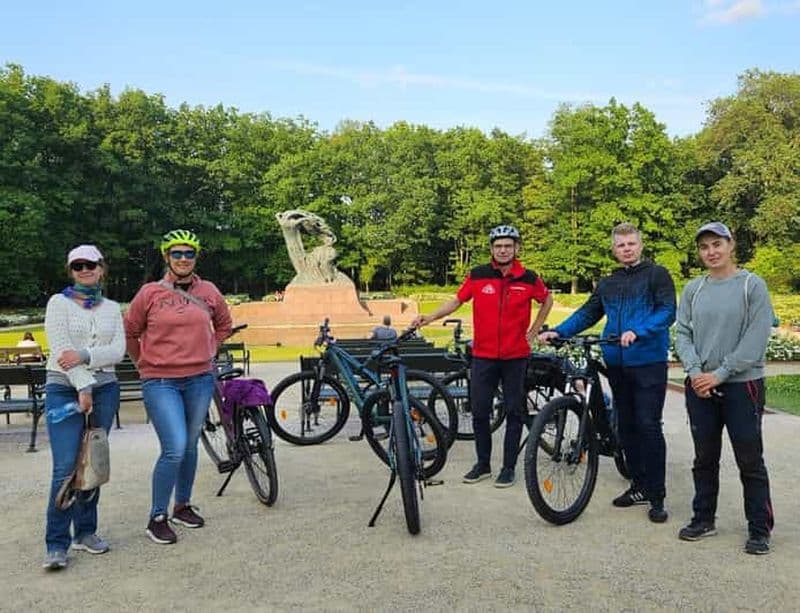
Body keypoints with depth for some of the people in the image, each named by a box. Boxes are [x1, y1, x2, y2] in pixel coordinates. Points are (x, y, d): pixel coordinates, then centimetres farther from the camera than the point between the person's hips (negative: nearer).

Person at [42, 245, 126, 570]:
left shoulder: (112, 308, 13)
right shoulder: (59, 302, 2)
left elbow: (118, 350, 1)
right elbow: (61, 349, -8)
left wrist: (84, 355, -16)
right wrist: (84, 387, -15)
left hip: (104, 390, 4)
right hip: (64, 390, -3)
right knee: (66, 468, -10)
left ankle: (85, 531, 20)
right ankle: (56, 544, -2)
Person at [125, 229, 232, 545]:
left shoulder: (209, 291, 3)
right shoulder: (150, 292, -5)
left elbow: (224, 325, 21)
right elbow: (130, 332, 7)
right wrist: (144, 364, 8)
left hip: (200, 380, 4)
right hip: (161, 382, -3)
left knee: (190, 447, 14)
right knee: (175, 449, -12)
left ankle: (183, 506, 32)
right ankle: (157, 518, 6)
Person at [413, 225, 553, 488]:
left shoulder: (528, 278, -3)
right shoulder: (477, 275, -3)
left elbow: (547, 300, 14)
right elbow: (457, 300, 4)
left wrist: (534, 331, 9)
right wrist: (429, 317, -7)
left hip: (516, 356, 0)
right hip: (483, 355, 1)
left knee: (514, 412, 7)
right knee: (479, 412, 5)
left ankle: (509, 467, 19)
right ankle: (482, 464, 21)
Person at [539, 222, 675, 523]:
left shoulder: (656, 274, 0)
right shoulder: (607, 284, 17)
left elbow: (667, 311, -11)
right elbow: (587, 314, 14)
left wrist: (638, 332, -26)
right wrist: (558, 331, -1)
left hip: (648, 362, -6)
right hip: (616, 363, 6)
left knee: (648, 427, -7)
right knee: (627, 427, 11)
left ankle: (656, 496, 4)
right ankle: (639, 486, 24)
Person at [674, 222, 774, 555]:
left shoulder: (752, 285, -5)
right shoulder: (693, 289, 6)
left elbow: (756, 339, -11)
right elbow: (682, 333, 5)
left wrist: (720, 374, -14)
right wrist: (695, 371, -10)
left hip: (742, 384, -3)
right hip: (700, 387, 4)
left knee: (750, 460, 3)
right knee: (705, 458, 13)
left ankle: (759, 529, 15)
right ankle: (704, 518, 26)